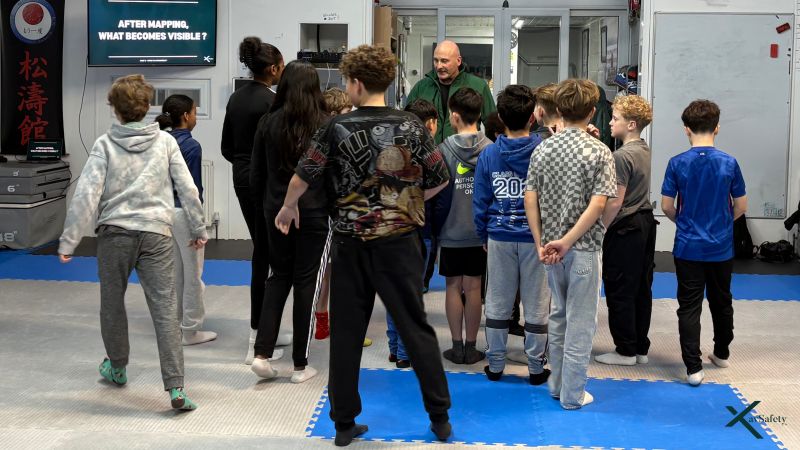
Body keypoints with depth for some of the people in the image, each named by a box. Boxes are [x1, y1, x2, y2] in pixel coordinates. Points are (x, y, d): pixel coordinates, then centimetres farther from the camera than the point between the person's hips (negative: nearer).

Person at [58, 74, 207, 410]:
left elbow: (86, 194, -8)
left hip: (114, 233, 0)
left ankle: (117, 368, 39)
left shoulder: (105, 145, -2)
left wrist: (68, 241, -4)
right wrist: (198, 229, 15)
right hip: (156, 234, 0)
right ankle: (175, 388, -11)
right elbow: (187, 188, 4)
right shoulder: (165, 142, 3)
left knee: (112, 303, 20)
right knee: (165, 309, -3)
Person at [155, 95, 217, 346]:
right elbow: (193, 187, -15)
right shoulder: (191, 146, -15)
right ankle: (191, 330, 9)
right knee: (192, 274, 3)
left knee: (174, 271, 17)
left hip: (166, 211, 7)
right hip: (185, 212, -7)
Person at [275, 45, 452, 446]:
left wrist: (288, 207, 17)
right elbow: (439, 179, 2)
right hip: (400, 243, 1)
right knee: (417, 329, 9)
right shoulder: (410, 126, -4)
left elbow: (304, 176, -2)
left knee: (346, 334, 9)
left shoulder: (338, 128, -7)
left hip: (351, 244, -1)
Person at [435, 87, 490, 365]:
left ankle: (457, 347, 11)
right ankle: (471, 347, 11)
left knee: (453, 287, 8)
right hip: (480, 231, 1)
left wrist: (439, 222, 6)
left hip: (451, 231, -1)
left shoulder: (444, 149, -9)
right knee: (473, 288, 7)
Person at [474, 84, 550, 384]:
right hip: (536, 238, -1)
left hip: (500, 238, 2)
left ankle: (495, 365, 19)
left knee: (497, 303, 11)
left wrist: (483, 236, 13)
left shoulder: (488, 154, -4)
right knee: (536, 304, 7)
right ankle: (536, 367, 14)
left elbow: (480, 201, 1)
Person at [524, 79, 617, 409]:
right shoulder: (599, 152, -11)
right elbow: (598, 204, -19)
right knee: (580, 321, 4)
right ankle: (572, 394, 10)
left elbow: (530, 198, -2)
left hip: (551, 246, 5)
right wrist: (567, 241, -17)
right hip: (584, 247, -5)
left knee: (558, 315, 19)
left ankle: (557, 384, 27)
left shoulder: (542, 150, 2)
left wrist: (541, 243, -2)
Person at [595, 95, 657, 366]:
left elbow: (616, 201, -20)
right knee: (642, 290, 12)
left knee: (620, 292, 0)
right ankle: (640, 348, 19)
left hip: (625, 229, -9)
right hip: (645, 223, 9)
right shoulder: (644, 151, 10)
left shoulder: (622, 156, -17)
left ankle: (625, 351, 6)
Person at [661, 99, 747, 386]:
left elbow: (666, 206, -6)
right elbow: (741, 206, -1)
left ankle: (693, 367, -4)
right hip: (721, 247, 2)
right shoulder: (729, 163, -6)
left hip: (688, 247, -2)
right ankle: (722, 354, 37)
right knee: (721, 302, 19)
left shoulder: (677, 164, -9)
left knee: (689, 307, 1)